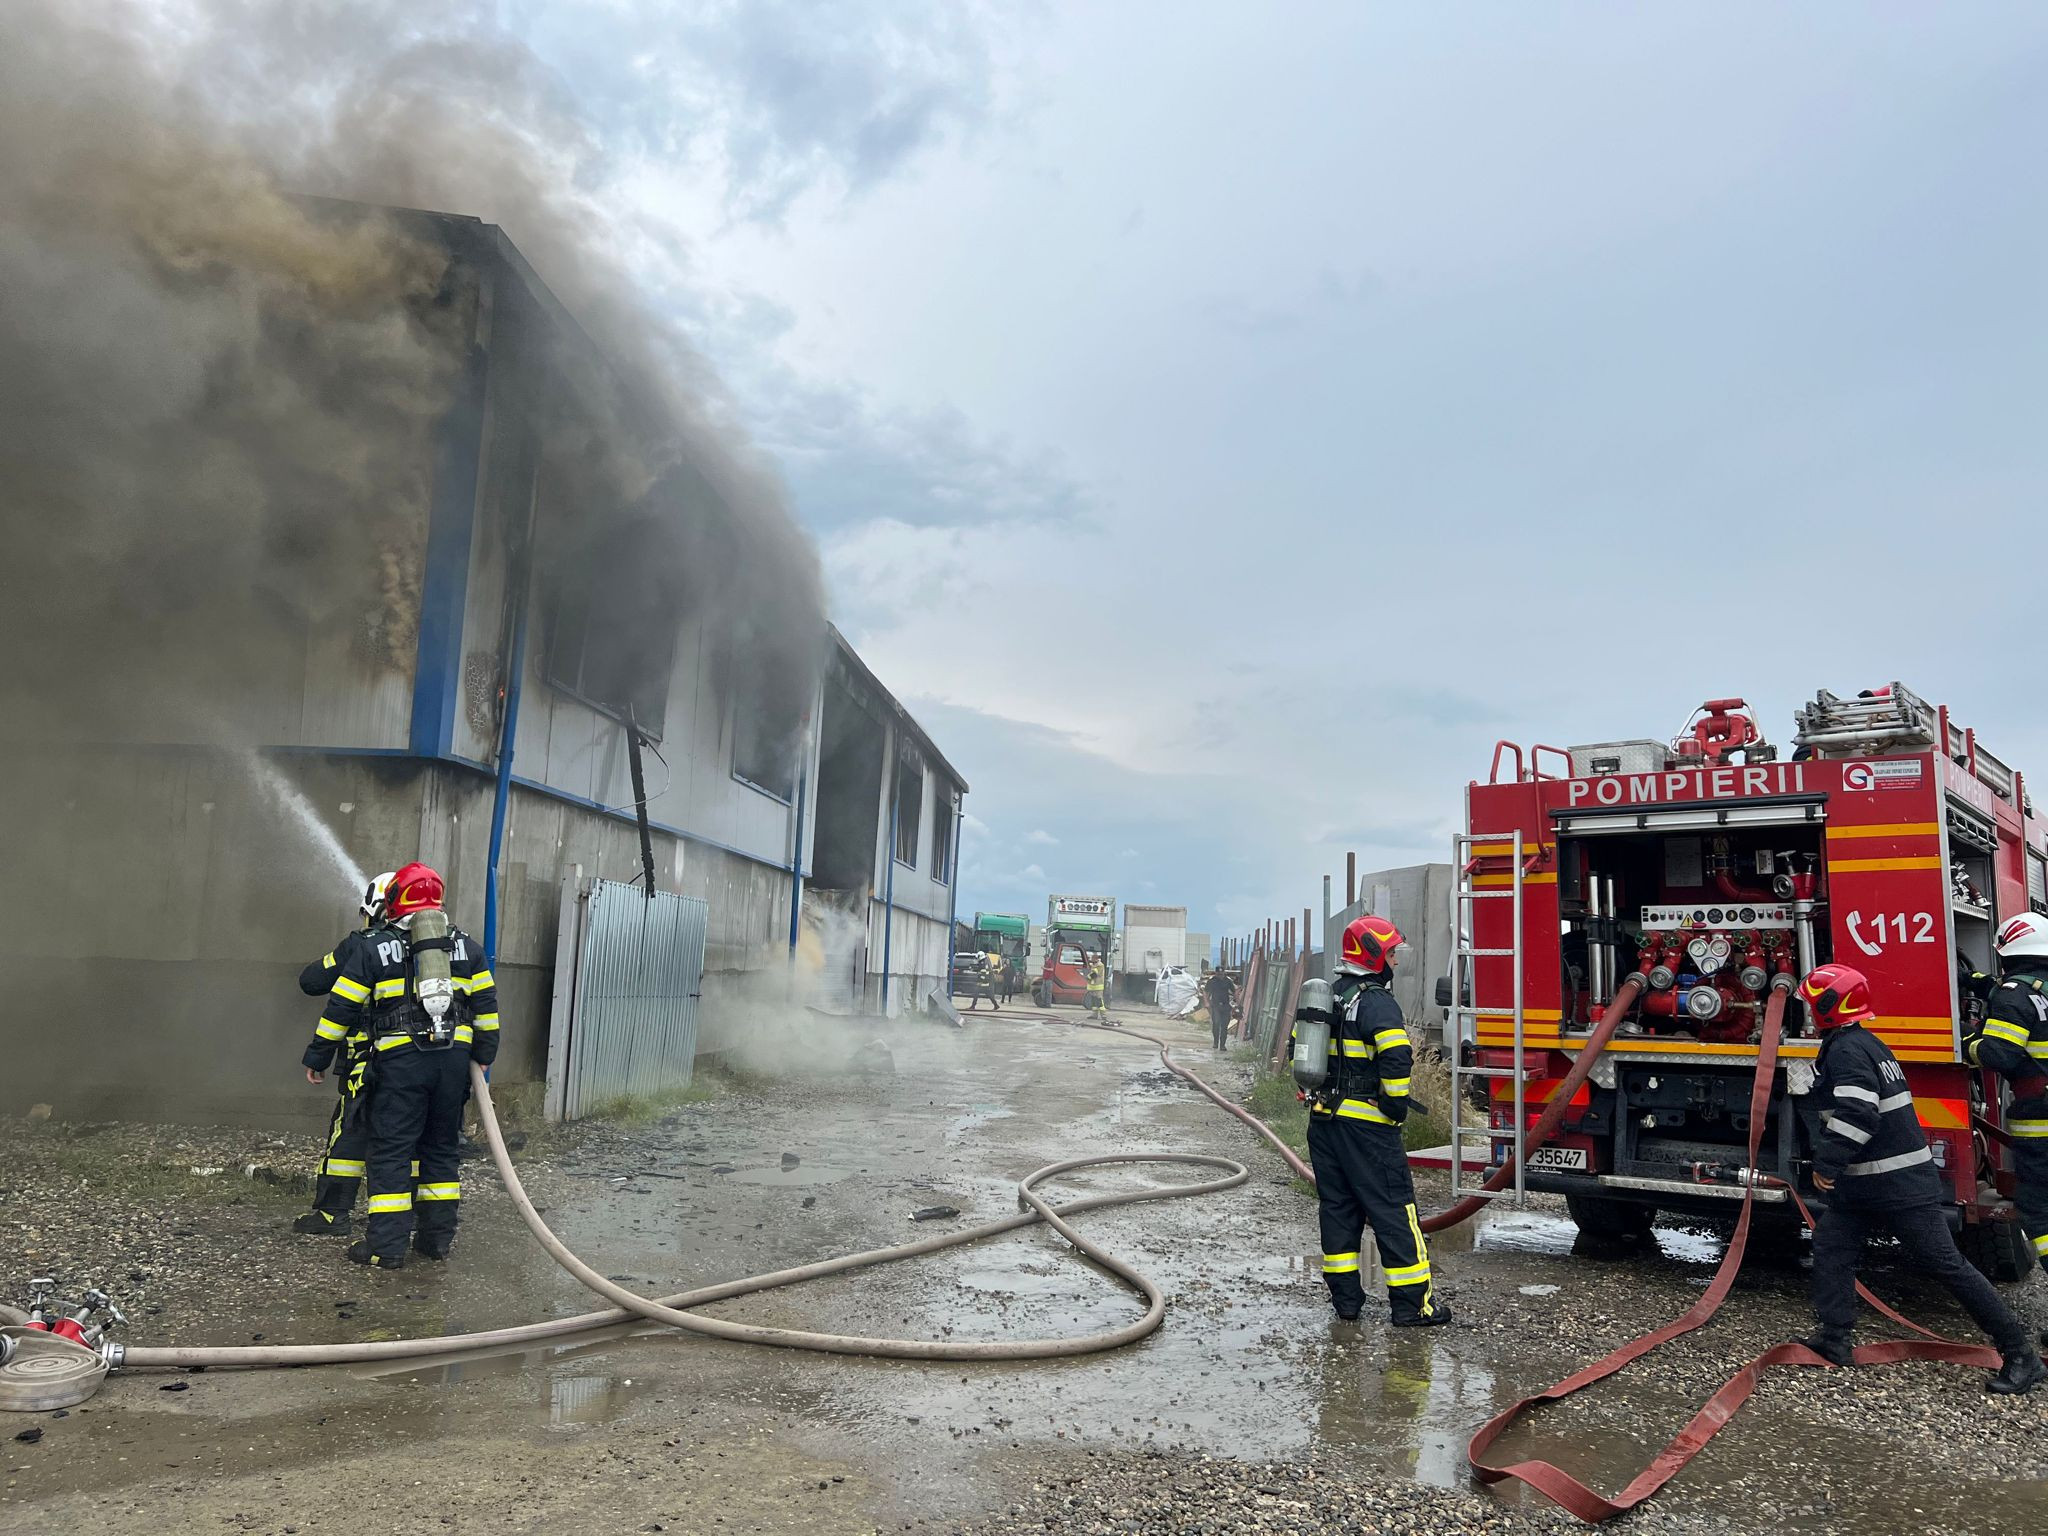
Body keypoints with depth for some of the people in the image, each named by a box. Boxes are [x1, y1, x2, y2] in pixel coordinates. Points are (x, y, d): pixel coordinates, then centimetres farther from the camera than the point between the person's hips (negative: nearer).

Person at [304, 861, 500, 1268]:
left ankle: (387, 1246, 2)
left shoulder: (373, 951, 0)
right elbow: (485, 1006, 11)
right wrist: (484, 1055, 19)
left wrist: (317, 1056, 12)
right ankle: (437, 1237, 18)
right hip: (453, 1061, 4)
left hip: (400, 1062, -3)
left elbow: (341, 1008, 1)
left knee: (391, 1151, 2)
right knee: (442, 1148, 13)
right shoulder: (465, 947, 9)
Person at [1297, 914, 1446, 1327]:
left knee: (1337, 1208, 12)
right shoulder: (1377, 1003, -14)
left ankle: (1345, 1298, 17)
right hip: (1366, 1125, -8)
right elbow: (1396, 1060, -25)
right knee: (1393, 1211, 0)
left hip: (1323, 1120, 8)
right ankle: (1411, 1304, 3)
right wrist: (1397, 1107, -12)